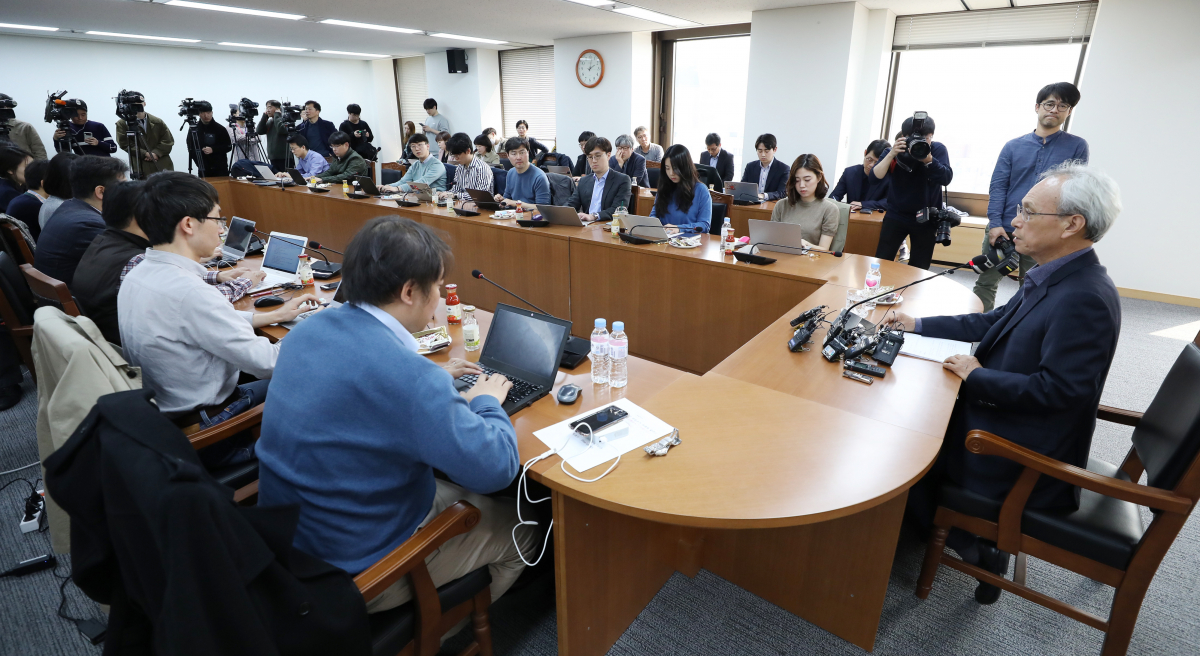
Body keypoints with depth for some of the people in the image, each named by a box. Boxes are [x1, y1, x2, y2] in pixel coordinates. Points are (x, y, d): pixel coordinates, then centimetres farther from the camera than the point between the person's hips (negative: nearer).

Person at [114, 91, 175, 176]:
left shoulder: (157, 121, 5)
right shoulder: (122, 123, 1)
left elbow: (168, 141, 4)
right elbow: (124, 144, -2)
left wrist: (156, 153, -9)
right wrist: (145, 154, -13)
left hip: (162, 165, 2)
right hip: (141, 166, -2)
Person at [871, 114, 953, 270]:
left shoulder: (938, 149, -6)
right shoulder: (895, 151, -4)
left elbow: (946, 178, -19)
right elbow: (876, 176, -18)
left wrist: (928, 160, -32)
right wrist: (892, 154, -29)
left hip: (926, 219, 0)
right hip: (896, 215, 0)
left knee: (919, 268, 6)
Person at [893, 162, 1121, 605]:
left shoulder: (1085, 298, -27)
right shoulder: (1053, 278, 3)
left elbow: (1058, 388, -29)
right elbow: (992, 323, 13)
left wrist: (976, 376, -18)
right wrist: (918, 325, 10)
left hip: (1026, 458, -9)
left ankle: (977, 551, 16)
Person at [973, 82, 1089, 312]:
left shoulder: (1076, 147, 5)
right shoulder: (1013, 146, 8)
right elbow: (998, 186, 2)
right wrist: (995, 223, -11)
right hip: (1003, 231, 1)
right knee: (985, 285, 2)